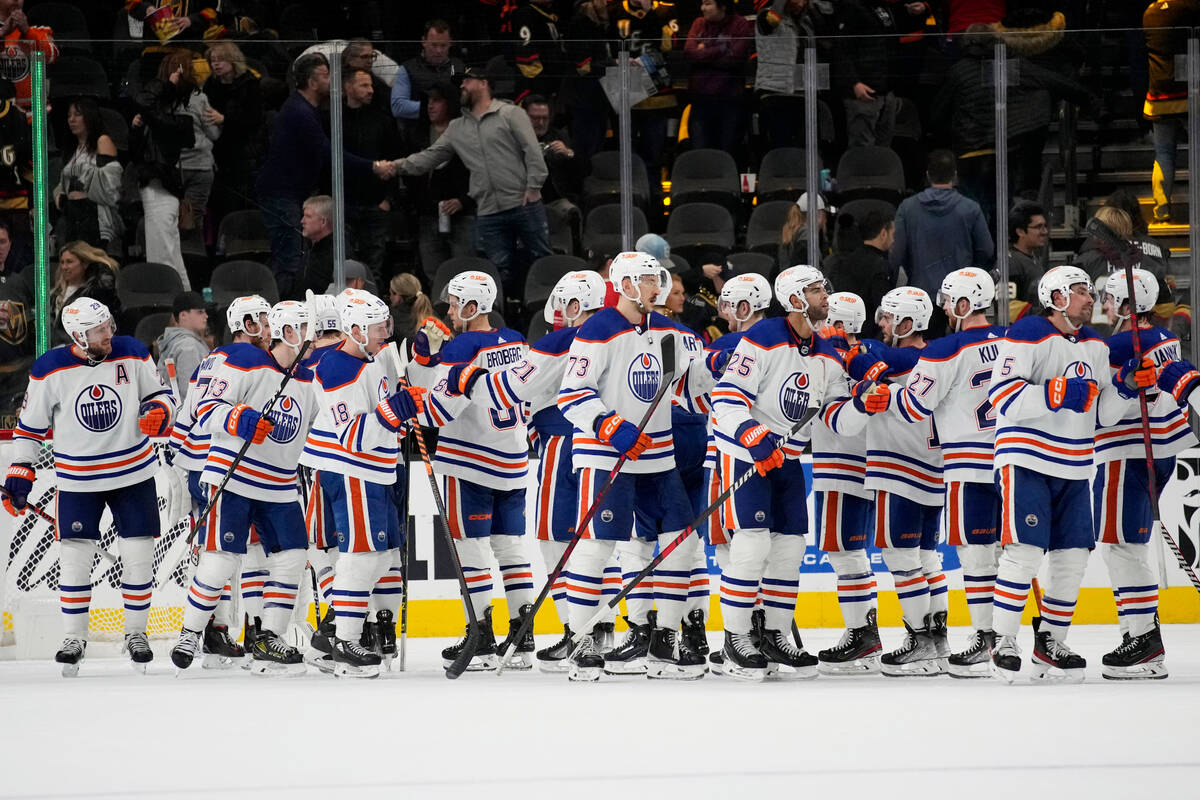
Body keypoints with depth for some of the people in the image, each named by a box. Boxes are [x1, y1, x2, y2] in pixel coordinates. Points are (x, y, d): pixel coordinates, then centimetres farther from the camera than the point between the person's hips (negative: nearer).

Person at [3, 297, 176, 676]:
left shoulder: (131, 353, -7)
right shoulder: (50, 369, -11)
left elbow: (160, 393, 6)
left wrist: (159, 411, -17)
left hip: (133, 471, 1)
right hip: (77, 480, -1)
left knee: (138, 554, 2)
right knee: (75, 556, -2)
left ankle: (135, 632, 18)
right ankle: (74, 637, 11)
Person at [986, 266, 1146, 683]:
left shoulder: (1095, 346, 14)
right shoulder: (1027, 336, -10)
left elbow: (1103, 414, 16)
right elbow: (1003, 396, -18)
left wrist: (1123, 385, -2)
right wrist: (1056, 394, -26)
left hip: (1073, 468, 7)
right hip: (1027, 460, -7)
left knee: (1073, 555, 5)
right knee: (1024, 550, -14)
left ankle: (1050, 643, 18)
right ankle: (1003, 644, -6)